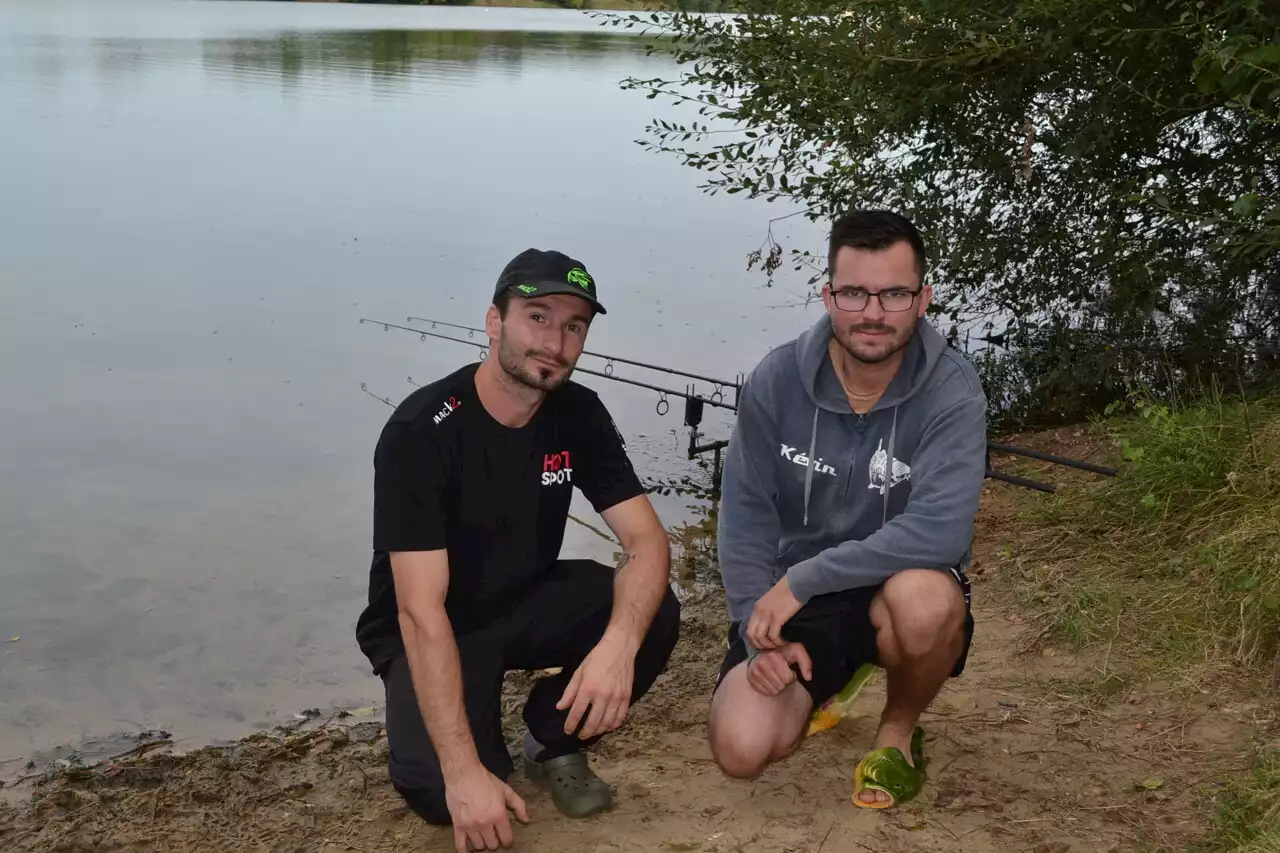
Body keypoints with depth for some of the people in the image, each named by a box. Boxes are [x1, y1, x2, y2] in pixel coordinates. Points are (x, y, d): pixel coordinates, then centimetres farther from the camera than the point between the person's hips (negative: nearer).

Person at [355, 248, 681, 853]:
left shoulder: (579, 415, -10)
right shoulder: (420, 431, -26)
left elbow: (647, 541, -17)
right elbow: (421, 611, -31)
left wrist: (618, 644, -39)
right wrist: (464, 772, -37)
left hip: (526, 603, 4)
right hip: (433, 629, -4)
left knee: (654, 613, -24)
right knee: (440, 791, -29)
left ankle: (555, 740, 2)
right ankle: (482, 749, 8)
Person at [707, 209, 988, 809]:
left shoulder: (952, 392, -18)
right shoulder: (776, 381, -10)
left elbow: (939, 531, -30)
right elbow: (746, 518, -4)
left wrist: (801, 579, -28)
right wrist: (762, 631, -15)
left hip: (893, 592, -2)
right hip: (790, 602, 2)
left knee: (925, 597, -38)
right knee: (741, 749, -19)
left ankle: (898, 733, -2)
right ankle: (827, 680, 18)